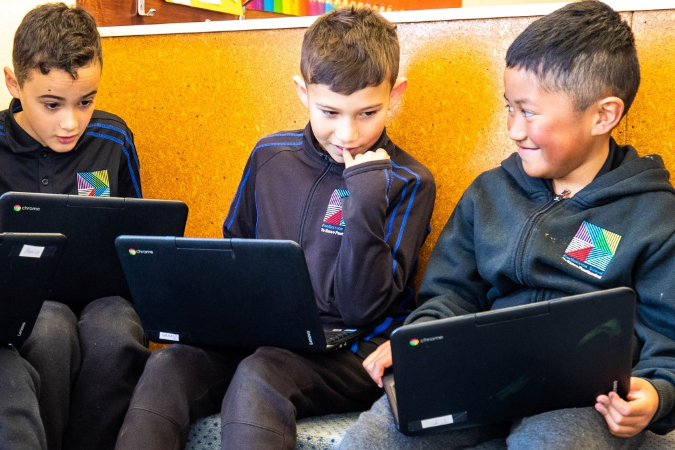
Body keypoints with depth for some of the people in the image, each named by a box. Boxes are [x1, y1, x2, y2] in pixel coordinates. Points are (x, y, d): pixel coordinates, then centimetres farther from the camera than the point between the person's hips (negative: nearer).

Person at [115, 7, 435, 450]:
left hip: (351, 350, -4)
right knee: (168, 366, -24)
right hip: (258, 334, 4)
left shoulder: (407, 183, -3)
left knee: (259, 376, -34)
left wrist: (365, 201, -19)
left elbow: (361, 308, -10)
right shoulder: (270, 156, 9)